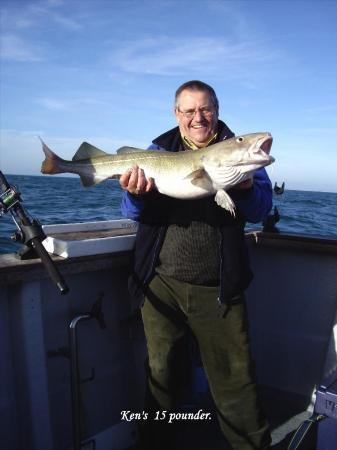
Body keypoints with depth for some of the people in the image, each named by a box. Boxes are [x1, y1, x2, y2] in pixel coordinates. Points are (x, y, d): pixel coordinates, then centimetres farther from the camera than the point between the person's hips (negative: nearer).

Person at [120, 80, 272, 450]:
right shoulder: (159, 150, 6)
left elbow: (260, 211, -3)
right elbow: (133, 214, 2)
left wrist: (245, 188, -25)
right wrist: (135, 194, -20)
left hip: (218, 288, -1)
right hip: (161, 283, 2)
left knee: (235, 377, 7)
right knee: (159, 371, 17)